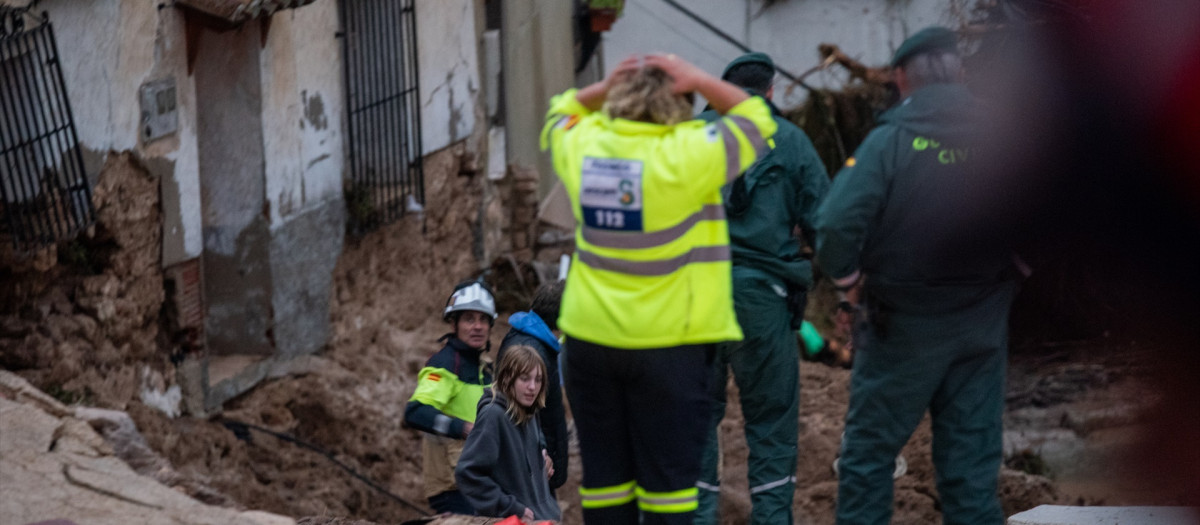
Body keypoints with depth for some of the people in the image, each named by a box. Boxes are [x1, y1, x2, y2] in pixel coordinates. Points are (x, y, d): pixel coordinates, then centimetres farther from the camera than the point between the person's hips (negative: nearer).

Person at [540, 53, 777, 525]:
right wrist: (697, 81, 0)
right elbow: (756, 122, 0)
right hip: (667, 340, -4)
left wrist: (602, 88, 8)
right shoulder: (685, 154, -13)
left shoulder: (583, 146, 0)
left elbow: (560, 115, 24)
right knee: (669, 475, 1)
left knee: (604, 473, 10)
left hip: (590, 339, 4)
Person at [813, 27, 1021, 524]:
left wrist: (844, 275, -2)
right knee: (971, 459, 8)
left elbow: (837, 225, -21)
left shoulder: (890, 142, -14)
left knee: (869, 448, 9)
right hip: (982, 328, 3)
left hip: (904, 326, -3)